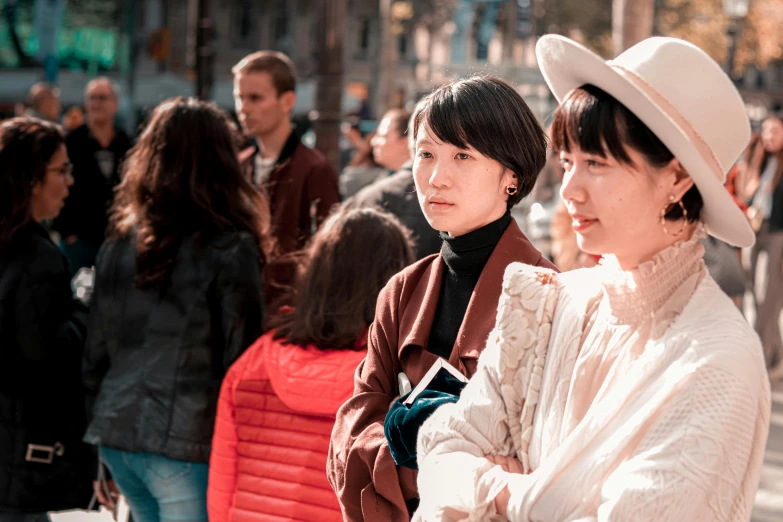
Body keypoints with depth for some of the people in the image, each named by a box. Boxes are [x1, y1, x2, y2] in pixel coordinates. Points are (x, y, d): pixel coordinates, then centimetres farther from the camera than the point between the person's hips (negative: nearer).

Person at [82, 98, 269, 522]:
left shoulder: (120, 243, 7)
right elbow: (240, 360, -8)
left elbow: (94, 352, 11)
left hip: (117, 430, 6)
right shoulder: (231, 249, -9)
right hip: (187, 441, -6)